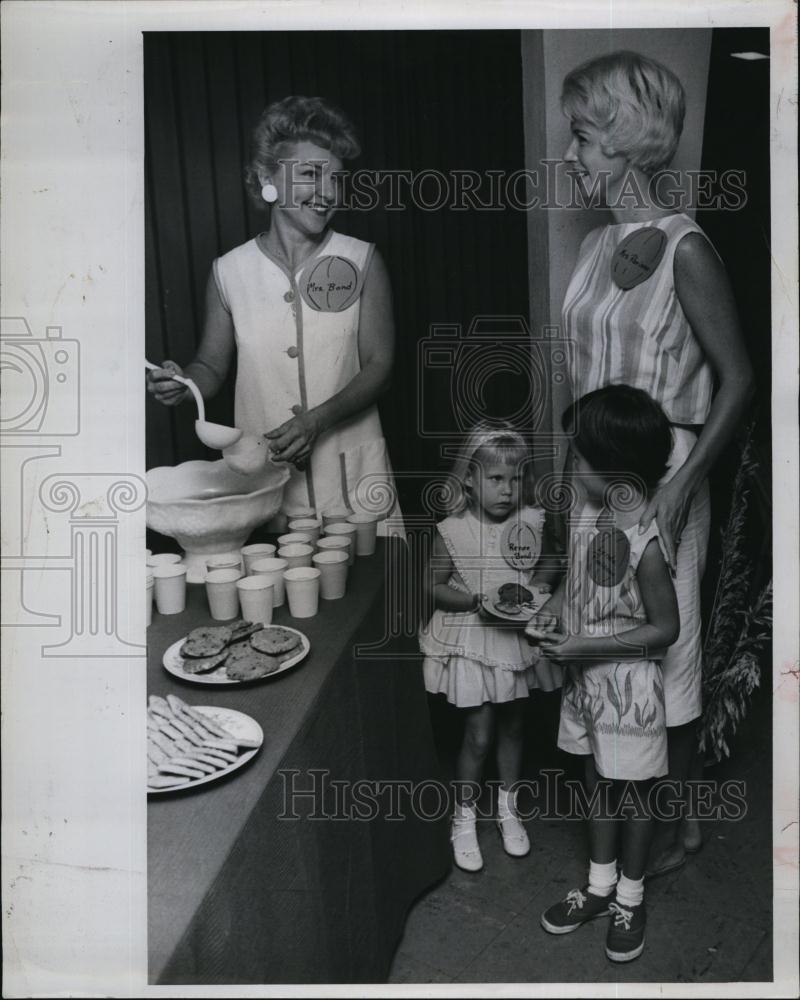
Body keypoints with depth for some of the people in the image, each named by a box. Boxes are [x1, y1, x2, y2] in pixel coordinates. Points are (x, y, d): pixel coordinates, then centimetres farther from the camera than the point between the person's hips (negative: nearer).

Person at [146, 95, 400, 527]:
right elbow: (212, 365, 11)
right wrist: (184, 382, -11)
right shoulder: (229, 272, 1)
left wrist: (318, 420, -17)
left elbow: (379, 364, -3)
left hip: (352, 472, 0)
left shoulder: (362, 262, -1)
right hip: (261, 474, 1)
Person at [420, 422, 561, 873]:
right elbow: (435, 588, -8)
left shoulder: (532, 524, -7)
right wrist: (478, 602, -22)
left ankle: (508, 809, 39)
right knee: (479, 734, 3)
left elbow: (547, 568, 8)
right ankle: (465, 819, 24)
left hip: (519, 640, 3)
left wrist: (529, 589, -12)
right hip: (472, 644, -3)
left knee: (512, 726, 18)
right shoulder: (453, 532, -15)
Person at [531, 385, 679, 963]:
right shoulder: (585, 511, -6)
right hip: (583, 677, 7)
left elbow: (665, 629, -20)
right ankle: (600, 886, 41)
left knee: (631, 793, 14)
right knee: (599, 783, 22)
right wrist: (551, 610, -5)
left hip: (627, 686, -7)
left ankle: (630, 898, 36)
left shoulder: (645, 543, -28)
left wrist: (585, 646, -21)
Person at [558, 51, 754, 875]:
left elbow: (736, 380, -12)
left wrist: (685, 481, -19)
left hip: (659, 475, -7)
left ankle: (676, 824, 27)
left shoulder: (684, 249, -14)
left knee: (664, 647, 6)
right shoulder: (596, 246, 8)